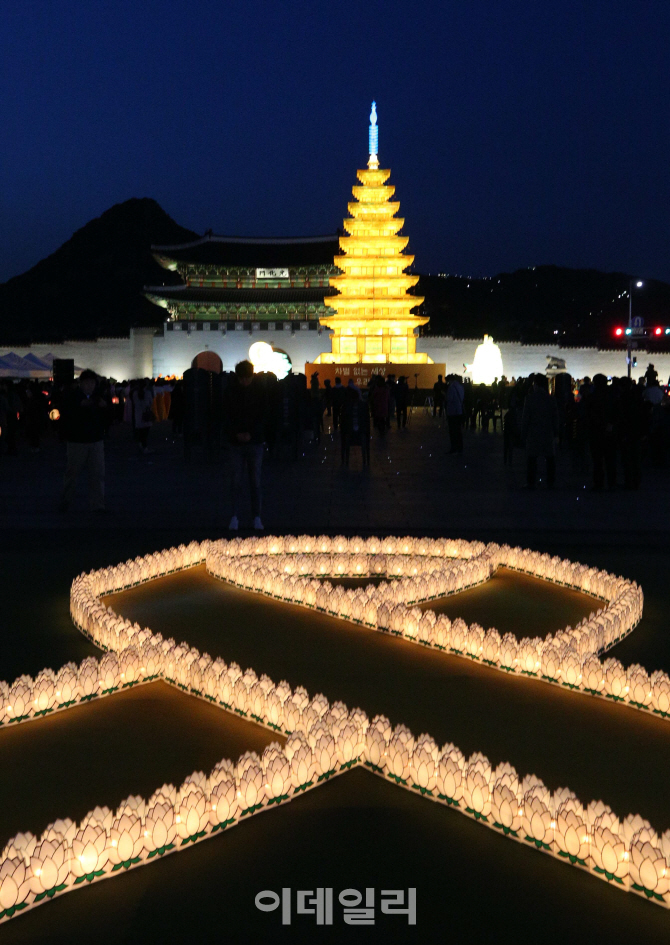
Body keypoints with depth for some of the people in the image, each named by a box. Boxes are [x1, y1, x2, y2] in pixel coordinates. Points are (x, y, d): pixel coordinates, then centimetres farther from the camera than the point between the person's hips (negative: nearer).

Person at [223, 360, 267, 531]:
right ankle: (235, 517, 3)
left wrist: (251, 433, -13)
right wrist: (235, 434, -14)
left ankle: (257, 517, 10)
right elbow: (226, 417, 2)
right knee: (235, 481, -2)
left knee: (255, 482, 3)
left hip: (255, 441, -1)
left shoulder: (260, 391, -1)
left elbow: (264, 416, -1)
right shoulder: (230, 391, 1)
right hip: (236, 443, 1)